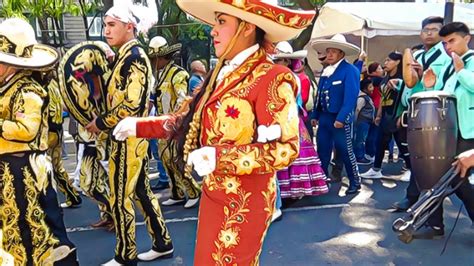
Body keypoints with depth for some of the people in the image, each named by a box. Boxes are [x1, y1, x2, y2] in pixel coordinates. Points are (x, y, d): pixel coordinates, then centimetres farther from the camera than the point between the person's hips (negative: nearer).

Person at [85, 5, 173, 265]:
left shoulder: (134, 55, -16)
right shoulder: (126, 56, 14)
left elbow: (132, 104, -24)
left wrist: (100, 122, -13)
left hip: (127, 139, -10)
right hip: (132, 137, 10)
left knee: (120, 199, 1)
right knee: (141, 191, 16)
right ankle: (162, 243, 27)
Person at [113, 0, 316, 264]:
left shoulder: (271, 78, -19)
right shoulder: (222, 74, 8)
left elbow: (285, 148, -23)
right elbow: (189, 118, 12)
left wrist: (219, 156, -30)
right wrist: (140, 126, 5)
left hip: (243, 204, -8)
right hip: (214, 195, 8)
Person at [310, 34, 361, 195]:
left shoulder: (350, 70, -11)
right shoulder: (325, 71, 13)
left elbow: (351, 97, -19)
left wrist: (341, 118, -24)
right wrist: (315, 115, 12)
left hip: (340, 119, -7)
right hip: (324, 117, 7)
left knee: (345, 152, 1)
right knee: (322, 151, 11)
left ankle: (355, 182, 17)